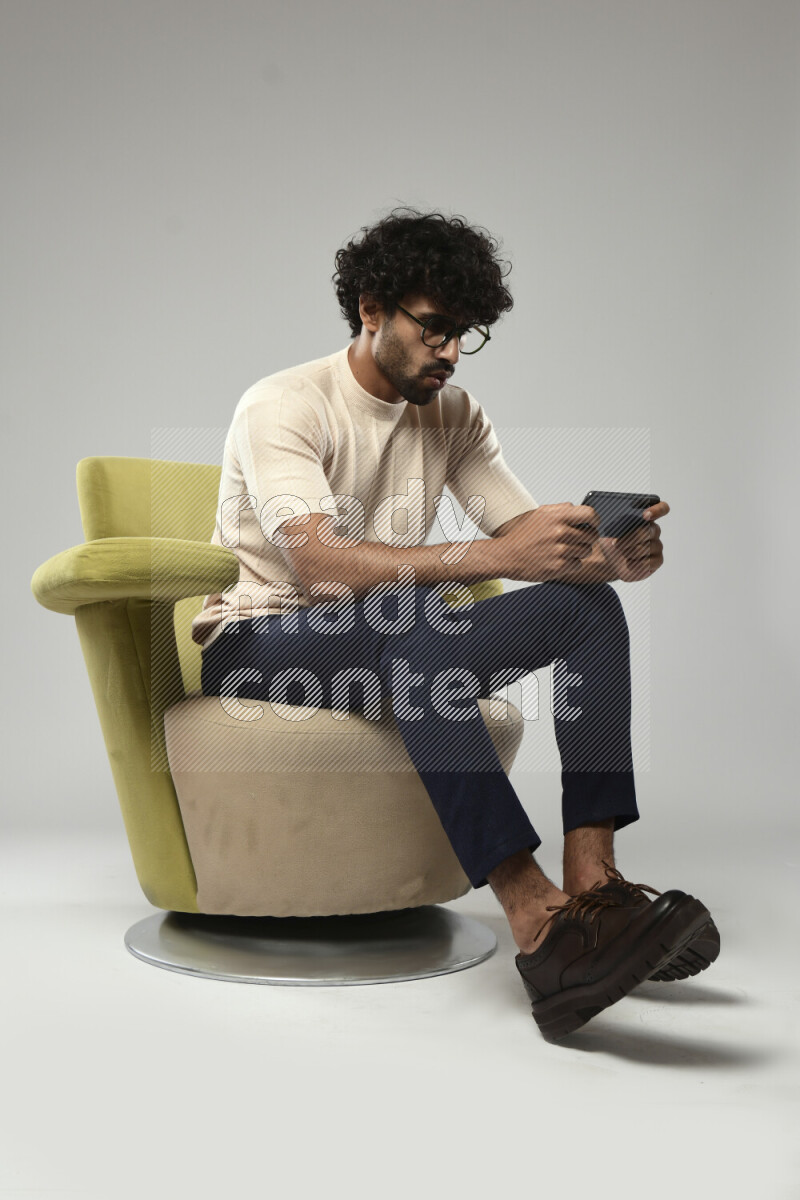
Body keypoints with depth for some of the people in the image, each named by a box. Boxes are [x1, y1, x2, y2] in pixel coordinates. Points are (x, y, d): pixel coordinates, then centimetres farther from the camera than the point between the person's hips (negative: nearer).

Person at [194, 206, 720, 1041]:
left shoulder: (453, 414, 8)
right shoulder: (282, 406, -13)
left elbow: (533, 540, 0)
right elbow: (321, 564, -30)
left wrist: (614, 555, -24)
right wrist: (493, 555, -40)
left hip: (392, 643, 6)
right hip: (260, 643, -6)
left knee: (588, 605, -15)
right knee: (415, 628, -39)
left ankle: (591, 879, -24)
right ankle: (538, 926, -44)